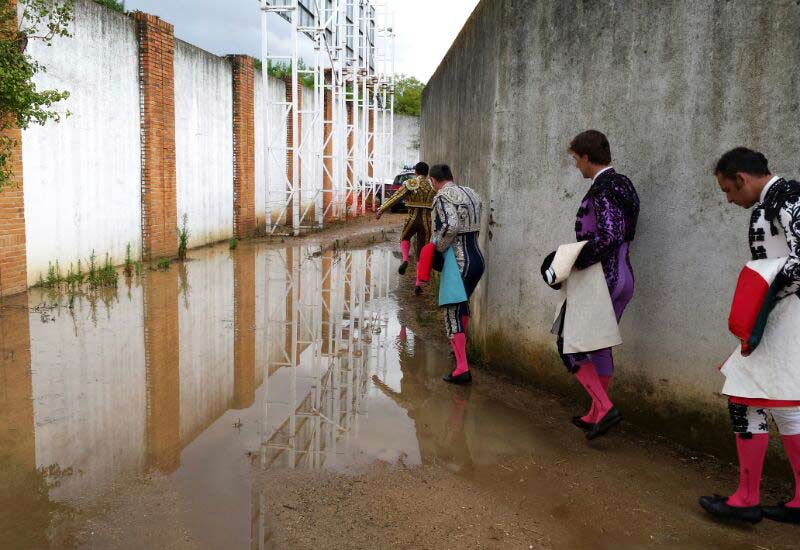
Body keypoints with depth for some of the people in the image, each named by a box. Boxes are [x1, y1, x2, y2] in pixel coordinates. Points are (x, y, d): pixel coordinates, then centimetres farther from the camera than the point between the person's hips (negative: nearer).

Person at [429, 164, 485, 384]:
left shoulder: (443, 197, -11)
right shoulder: (470, 193, 14)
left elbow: (450, 226, -27)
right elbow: (475, 229, 13)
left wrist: (438, 247, -12)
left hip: (460, 263, -8)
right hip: (477, 259, 9)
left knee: (452, 313, -4)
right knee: (462, 303, 28)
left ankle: (462, 369, -10)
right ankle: (461, 348, 47)